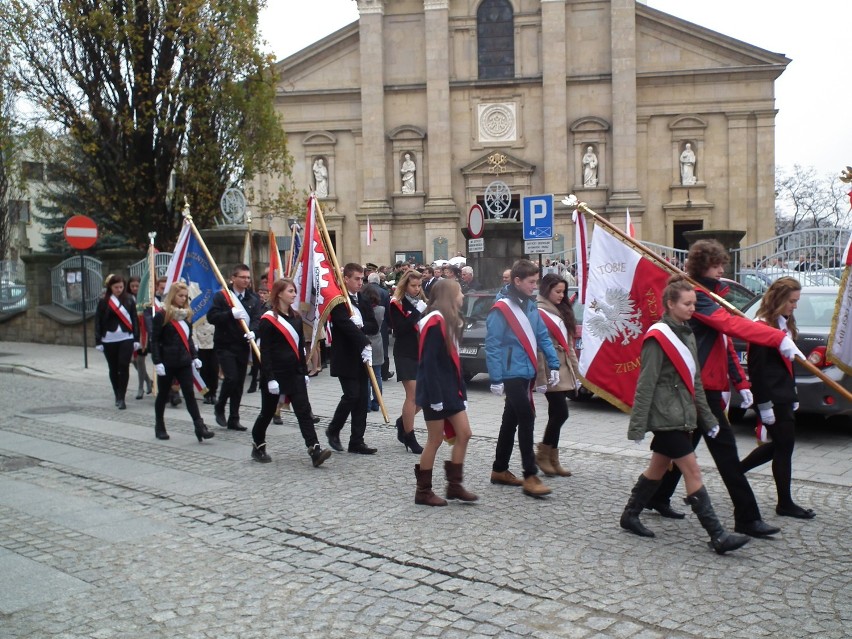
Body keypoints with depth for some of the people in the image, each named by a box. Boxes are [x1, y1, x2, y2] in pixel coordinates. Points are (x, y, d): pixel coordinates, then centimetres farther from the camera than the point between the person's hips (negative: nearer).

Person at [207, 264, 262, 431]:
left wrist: (252, 331, -22)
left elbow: (257, 318, -2)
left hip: (243, 346, 4)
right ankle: (219, 407, 12)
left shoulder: (254, 299, 9)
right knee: (231, 378, -15)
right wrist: (231, 314, -24)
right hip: (225, 346, -4)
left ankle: (234, 419, 17)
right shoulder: (221, 296, -2)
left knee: (239, 383, 7)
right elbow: (211, 317, -11)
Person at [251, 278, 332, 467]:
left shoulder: (296, 317, 10)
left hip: (295, 373, 6)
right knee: (268, 412, 9)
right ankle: (258, 447, 28)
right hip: (275, 374, -5)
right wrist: (270, 379, -17)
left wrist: (304, 372, 13)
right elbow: (265, 352, -13)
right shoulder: (268, 320, -10)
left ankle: (315, 451, -12)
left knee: (304, 411, -5)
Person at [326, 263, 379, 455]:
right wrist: (365, 344, -28)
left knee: (362, 399, 5)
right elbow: (345, 325, -22)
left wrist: (360, 325, -14)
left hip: (362, 357, 7)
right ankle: (333, 430, 13)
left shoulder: (363, 300, 14)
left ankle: (357, 441, 12)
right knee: (352, 395, -11)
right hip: (345, 358, -7)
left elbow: (374, 326, 6)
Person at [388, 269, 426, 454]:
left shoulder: (421, 301, 14)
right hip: (405, 354, -7)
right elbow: (399, 328, -18)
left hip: (421, 353, 7)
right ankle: (409, 437, 3)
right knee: (413, 395, -8)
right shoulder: (397, 304, -6)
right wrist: (417, 312, -22)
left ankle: (403, 422, 29)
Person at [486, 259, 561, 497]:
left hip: (527, 373, 8)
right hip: (512, 374, -8)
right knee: (526, 420, -11)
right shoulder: (501, 309, -14)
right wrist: (496, 379, -19)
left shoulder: (531, 306, 10)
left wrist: (553, 364, 5)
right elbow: (492, 346, -16)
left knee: (511, 421, 15)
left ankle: (500, 470, 25)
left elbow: (542, 336, 13)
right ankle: (530, 477, -6)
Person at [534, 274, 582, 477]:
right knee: (561, 414, -9)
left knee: (556, 415, 9)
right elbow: (537, 348, -15)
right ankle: (543, 455, 7)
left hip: (564, 372, 8)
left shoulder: (561, 312, 18)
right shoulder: (539, 313, -10)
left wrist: (576, 373, 15)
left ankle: (552, 459, 14)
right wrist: (541, 378, -19)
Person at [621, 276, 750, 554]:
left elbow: (694, 381, 16)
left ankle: (630, 515, 29)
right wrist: (637, 425, -17)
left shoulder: (686, 334, 12)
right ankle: (718, 536, -4)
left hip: (681, 414, 9)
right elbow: (645, 384, -16)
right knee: (692, 472, -7)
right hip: (665, 415, -9)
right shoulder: (658, 337, -14)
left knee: (658, 468, 16)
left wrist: (707, 418, 14)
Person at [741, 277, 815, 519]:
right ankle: (785, 503, 12)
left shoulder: (786, 324, 13)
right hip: (772, 399, -10)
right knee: (784, 446, -1)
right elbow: (756, 369, -19)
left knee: (780, 444, 16)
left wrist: (792, 396, 18)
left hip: (784, 397, 10)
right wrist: (764, 404, -19)